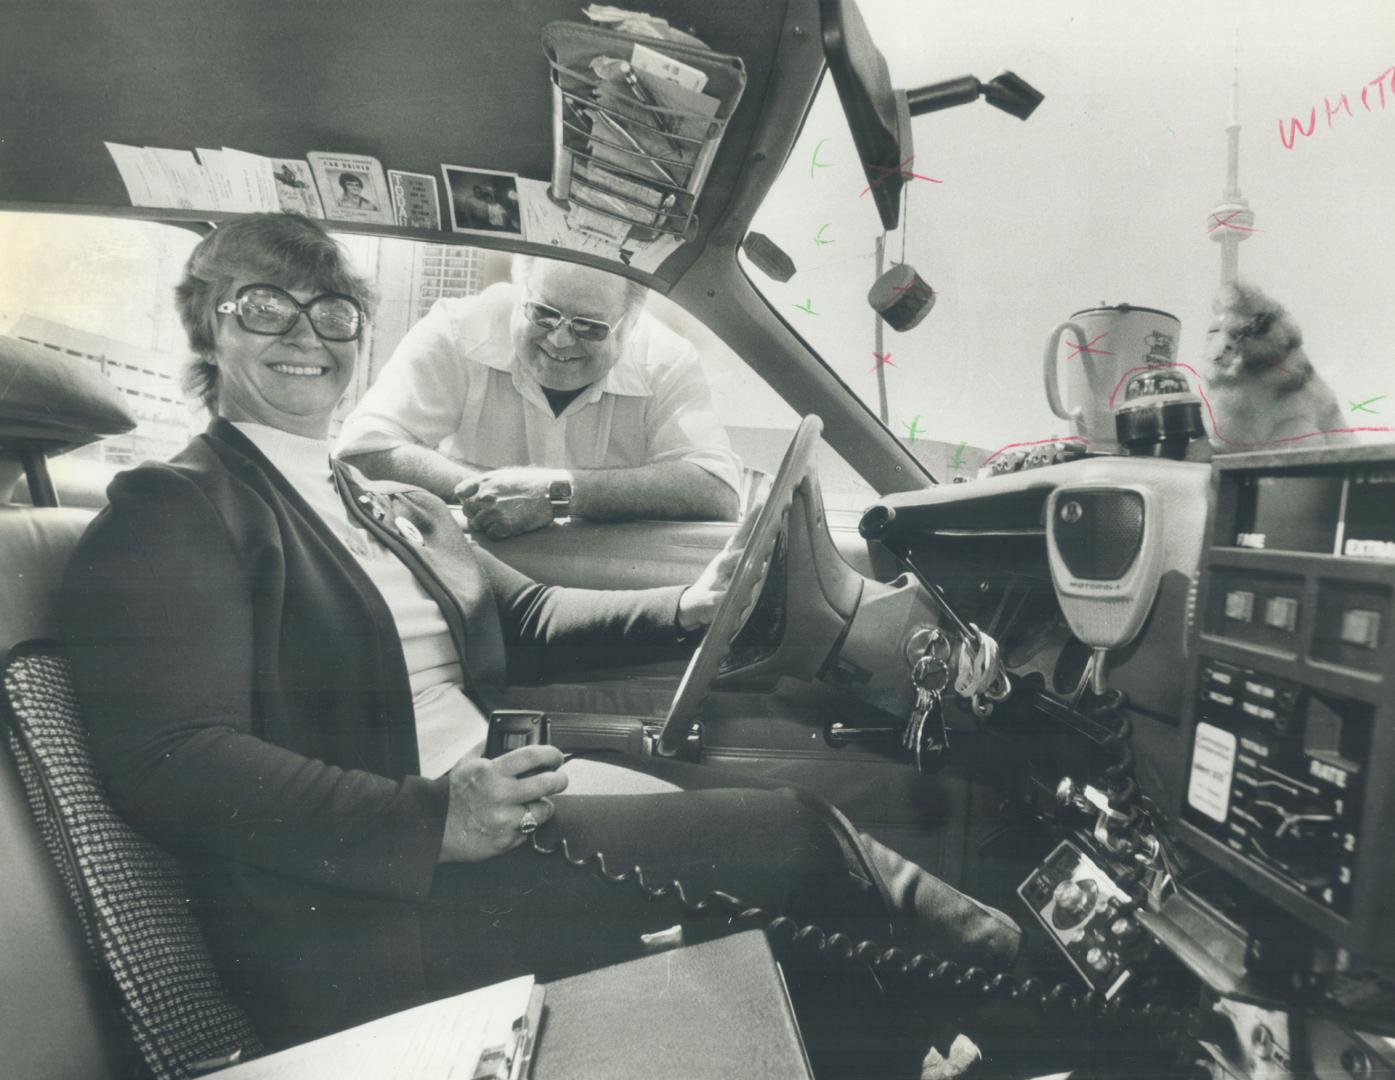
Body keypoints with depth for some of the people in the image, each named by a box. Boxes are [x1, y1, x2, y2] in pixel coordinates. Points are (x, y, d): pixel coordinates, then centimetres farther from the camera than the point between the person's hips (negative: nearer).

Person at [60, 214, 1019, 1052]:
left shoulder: (401, 510, 17)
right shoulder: (169, 512, -5)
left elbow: (528, 612, 21)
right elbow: (176, 764, -16)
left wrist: (684, 609, 7)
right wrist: (436, 820, -27)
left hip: (491, 787, 8)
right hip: (356, 904, -7)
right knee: (792, 834, -15)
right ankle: (1007, 969, 5)